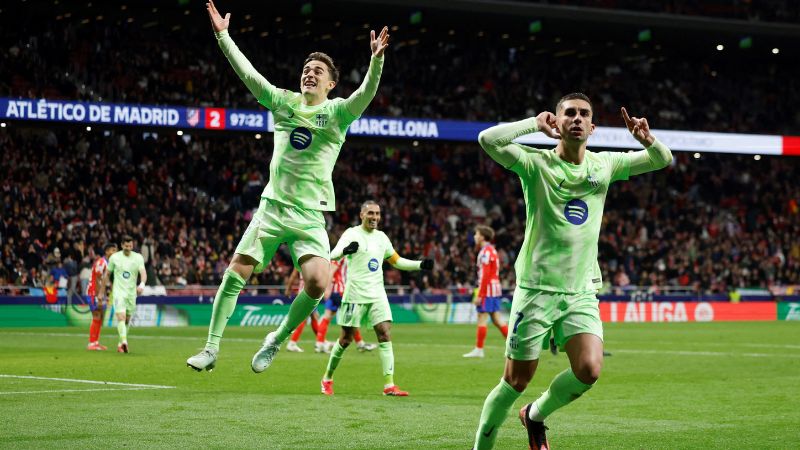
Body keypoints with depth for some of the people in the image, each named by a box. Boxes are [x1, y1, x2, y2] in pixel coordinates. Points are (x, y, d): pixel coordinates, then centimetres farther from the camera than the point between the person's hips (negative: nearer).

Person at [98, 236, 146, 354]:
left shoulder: (138, 258, 0)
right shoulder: (114, 257, 0)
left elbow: (143, 273, -12)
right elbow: (107, 274, 9)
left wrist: (142, 284, -33)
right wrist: (101, 292, 11)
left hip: (132, 293, 3)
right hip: (119, 292, -3)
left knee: (127, 320, 12)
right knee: (121, 317, -20)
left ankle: (121, 344, 28)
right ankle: (124, 342, -33)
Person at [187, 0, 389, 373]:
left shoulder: (338, 112, 0)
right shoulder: (284, 102, 8)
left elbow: (366, 94, -19)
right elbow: (247, 73, 5)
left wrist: (376, 61, -36)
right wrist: (222, 36, -2)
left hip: (310, 215, -2)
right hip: (272, 206, 2)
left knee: (318, 282, -21)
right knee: (235, 273, -5)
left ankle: (277, 340, 2)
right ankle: (211, 349, 4)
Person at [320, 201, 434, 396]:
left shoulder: (381, 237, 13)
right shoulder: (352, 234, -5)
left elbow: (397, 261, 24)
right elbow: (333, 255, -21)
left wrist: (420, 265, 10)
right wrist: (345, 250, -44)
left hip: (377, 295, 5)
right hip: (355, 295, -5)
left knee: (385, 334, -9)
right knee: (346, 339, 1)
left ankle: (389, 384, -13)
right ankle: (327, 378, 20)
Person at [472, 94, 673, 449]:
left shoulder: (604, 165, 7)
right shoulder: (537, 164, -6)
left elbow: (663, 159, 13)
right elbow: (488, 139, -22)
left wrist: (646, 138, -7)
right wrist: (535, 124, -18)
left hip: (582, 293, 4)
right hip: (537, 289, -3)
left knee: (589, 371, -15)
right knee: (516, 381, -1)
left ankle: (535, 415, 13)